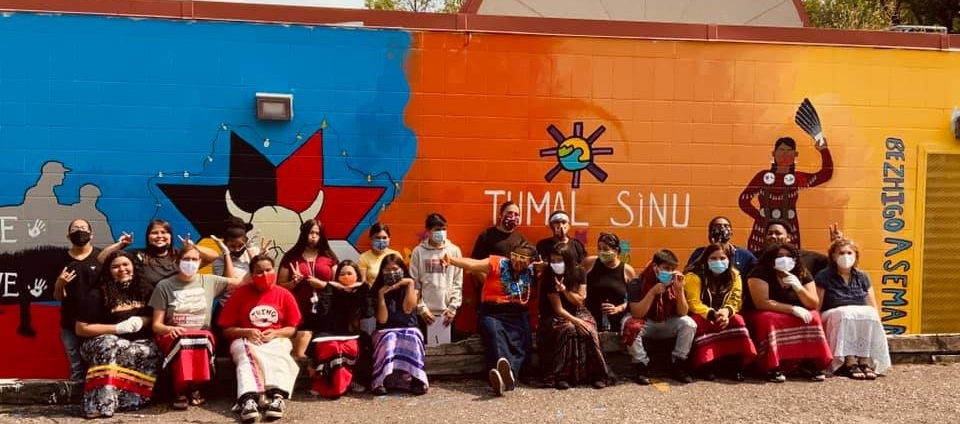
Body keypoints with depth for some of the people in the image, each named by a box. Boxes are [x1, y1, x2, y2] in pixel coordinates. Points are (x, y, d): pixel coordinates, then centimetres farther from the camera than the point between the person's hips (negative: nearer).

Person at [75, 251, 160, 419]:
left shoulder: (144, 290, 11)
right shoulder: (96, 295, -3)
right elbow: (81, 329, -6)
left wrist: (142, 321, -6)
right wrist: (117, 328, -16)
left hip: (137, 343, 4)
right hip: (101, 343, -3)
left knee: (152, 351, -31)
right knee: (111, 346, -40)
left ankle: (128, 401, -32)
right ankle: (101, 404, -44)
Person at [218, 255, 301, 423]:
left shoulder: (284, 294, 5)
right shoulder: (240, 293, 2)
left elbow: (292, 328, 7)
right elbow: (227, 329, 4)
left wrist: (275, 333, -12)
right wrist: (246, 332, -15)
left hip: (276, 340, 1)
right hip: (246, 341, -1)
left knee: (278, 358, -35)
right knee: (247, 357, -37)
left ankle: (276, 396, -58)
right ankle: (248, 398, -61)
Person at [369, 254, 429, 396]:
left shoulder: (413, 285, 5)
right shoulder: (378, 288, 3)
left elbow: (408, 309, -12)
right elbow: (382, 319, -6)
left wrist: (410, 284, -11)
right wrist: (381, 295, -13)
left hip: (409, 328, 0)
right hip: (386, 331, 0)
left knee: (412, 339, -34)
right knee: (388, 339, -34)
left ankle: (415, 379, -37)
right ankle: (380, 381, -42)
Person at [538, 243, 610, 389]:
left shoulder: (579, 272, -5)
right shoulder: (549, 276, -14)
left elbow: (580, 301, -5)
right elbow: (558, 308, -16)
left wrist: (565, 290, -21)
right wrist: (575, 321, -28)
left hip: (579, 312, 3)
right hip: (557, 316, -2)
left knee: (589, 331, -29)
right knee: (567, 330, -35)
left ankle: (596, 374, -20)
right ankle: (561, 376, -31)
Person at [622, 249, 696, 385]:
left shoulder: (674, 283, -8)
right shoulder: (637, 283, -19)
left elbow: (682, 313, -13)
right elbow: (636, 314, -27)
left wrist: (680, 290, -27)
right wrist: (653, 292, -34)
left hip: (666, 325, 3)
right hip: (645, 324, -3)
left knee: (689, 324, -21)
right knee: (631, 326, -35)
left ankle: (678, 365, -9)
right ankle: (641, 366, -17)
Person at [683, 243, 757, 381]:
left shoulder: (734, 275, -2)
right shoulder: (694, 275, -14)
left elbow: (735, 302, -9)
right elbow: (694, 303, -21)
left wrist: (726, 312, -33)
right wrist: (712, 314, -37)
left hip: (723, 316, 3)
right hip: (700, 316, -3)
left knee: (737, 320, -26)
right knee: (701, 323, -35)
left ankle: (736, 365, -22)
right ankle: (706, 365, -29)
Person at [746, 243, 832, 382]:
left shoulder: (803, 274, -1)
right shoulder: (761, 273, -15)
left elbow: (813, 305, -7)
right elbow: (761, 303, -24)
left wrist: (798, 287, -25)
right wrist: (792, 309, -28)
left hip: (796, 317, 4)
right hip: (765, 316, -4)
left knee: (813, 317, -24)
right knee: (770, 320, -37)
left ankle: (809, 364, -20)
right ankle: (772, 367, -33)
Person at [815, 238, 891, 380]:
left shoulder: (862, 277, 15)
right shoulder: (823, 277, 3)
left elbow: (873, 308, 13)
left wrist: (876, 323, -5)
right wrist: (819, 327, -17)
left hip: (863, 317, 3)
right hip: (834, 317, -3)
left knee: (870, 315, -30)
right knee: (846, 315, -36)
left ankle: (866, 361, -37)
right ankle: (849, 363, -43)